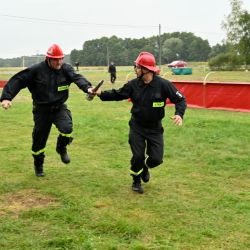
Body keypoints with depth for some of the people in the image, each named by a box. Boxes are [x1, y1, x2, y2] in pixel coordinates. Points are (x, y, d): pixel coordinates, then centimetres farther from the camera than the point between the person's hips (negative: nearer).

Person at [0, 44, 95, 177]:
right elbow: (17, 81, -14)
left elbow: (77, 77, -25)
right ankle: (38, 166, 35)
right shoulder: (36, 70, -14)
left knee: (67, 129, -25)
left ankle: (61, 148, 10)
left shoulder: (66, 69, -9)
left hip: (59, 108, 1)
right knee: (39, 139, 8)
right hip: (41, 110, -1)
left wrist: (87, 87, -46)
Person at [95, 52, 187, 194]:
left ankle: (145, 167, 36)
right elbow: (117, 95, 4)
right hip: (137, 127, 1)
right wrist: (101, 94, -9)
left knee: (156, 159, -1)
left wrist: (179, 114, -30)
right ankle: (136, 181, 27)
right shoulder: (133, 84, -8)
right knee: (138, 156, 0)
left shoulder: (163, 85, -18)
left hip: (155, 128, -1)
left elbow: (180, 99, -13)